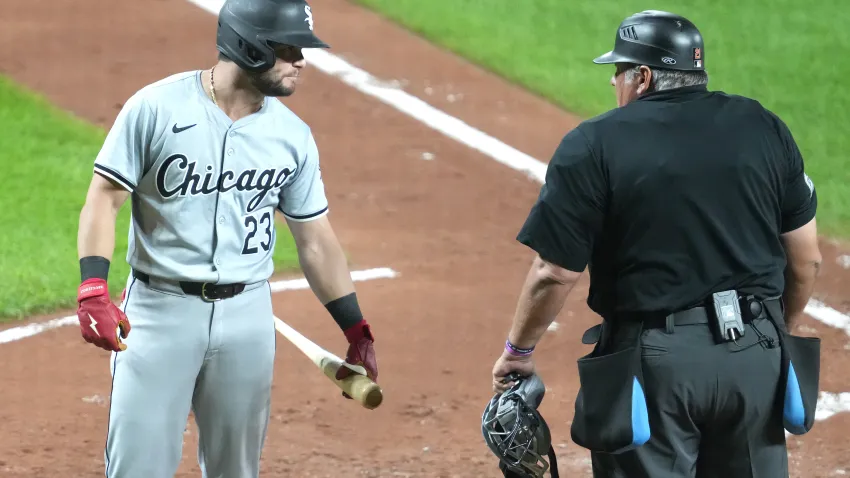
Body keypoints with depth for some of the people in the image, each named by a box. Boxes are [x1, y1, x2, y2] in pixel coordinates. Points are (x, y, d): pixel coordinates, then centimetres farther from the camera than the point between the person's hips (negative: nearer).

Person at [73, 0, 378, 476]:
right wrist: (93, 289, -22)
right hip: (160, 308, -4)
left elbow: (316, 240, 10)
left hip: (247, 314, 4)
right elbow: (104, 198, -8)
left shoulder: (293, 135, 3)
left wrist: (358, 331, 8)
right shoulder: (156, 107, -9)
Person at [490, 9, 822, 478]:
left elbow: (555, 272, -9)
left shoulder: (593, 146, -7)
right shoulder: (763, 127, 5)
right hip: (756, 355, 4)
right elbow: (806, 258, 8)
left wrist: (517, 350, 6)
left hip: (655, 361, -4)